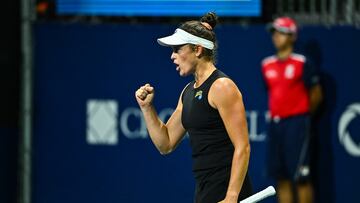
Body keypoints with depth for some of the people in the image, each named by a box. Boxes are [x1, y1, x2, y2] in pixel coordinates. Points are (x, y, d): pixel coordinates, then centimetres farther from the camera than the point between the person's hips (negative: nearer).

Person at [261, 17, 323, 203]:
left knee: (300, 177, -9)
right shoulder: (267, 65, 11)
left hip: (296, 123, -6)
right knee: (281, 177, 6)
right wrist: (277, 115, 14)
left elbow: (316, 95, 0)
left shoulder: (302, 63, -5)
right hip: (275, 123, 6)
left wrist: (301, 116, 8)